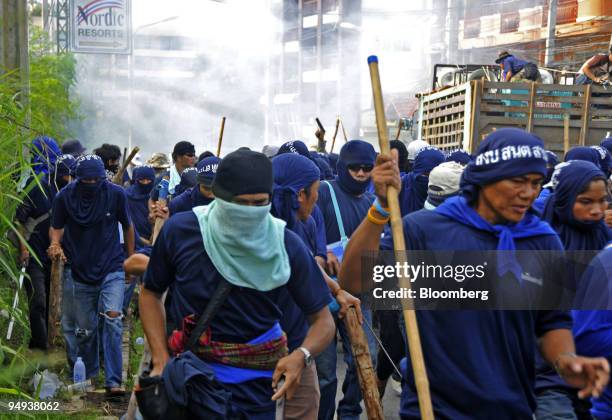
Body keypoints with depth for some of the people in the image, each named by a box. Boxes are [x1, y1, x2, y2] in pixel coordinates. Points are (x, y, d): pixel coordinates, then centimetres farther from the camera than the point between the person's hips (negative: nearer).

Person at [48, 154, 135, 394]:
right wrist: (55, 244, -19)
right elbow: (56, 228, 4)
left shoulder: (116, 194, -8)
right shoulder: (64, 197, -8)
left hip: (112, 269, -1)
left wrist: (131, 260, 13)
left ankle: (113, 381, -15)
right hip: (80, 272, 2)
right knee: (85, 329, 10)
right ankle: (87, 376, 31)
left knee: (113, 319, -18)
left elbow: (127, 226, 7)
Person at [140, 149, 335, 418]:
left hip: (254, 384, 1)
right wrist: (161, 360, -8)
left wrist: (301, 356, -27)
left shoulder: (286, 245, -13)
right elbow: (151, 293, 4)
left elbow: (322, 320, -5)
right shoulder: (180, 231, -13)